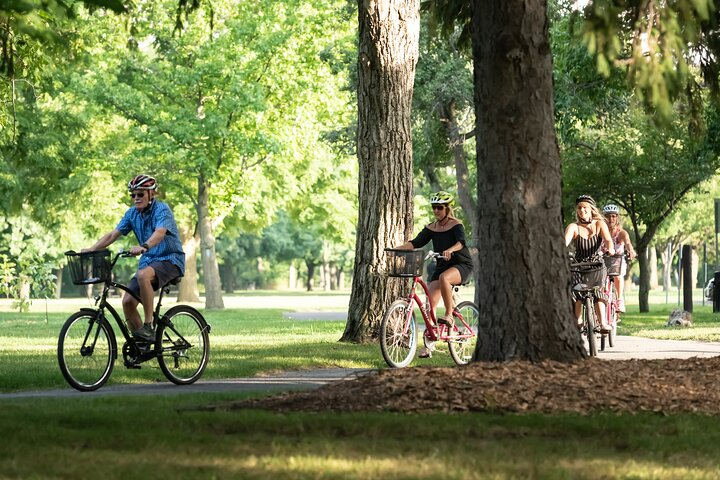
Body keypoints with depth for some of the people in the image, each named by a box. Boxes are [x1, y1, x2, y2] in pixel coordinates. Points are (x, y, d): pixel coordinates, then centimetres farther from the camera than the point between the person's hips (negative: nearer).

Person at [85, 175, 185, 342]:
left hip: (170, 260, -7)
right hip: (148, 260, 7)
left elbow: (159, 233, -34)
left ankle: (148, 325, -30)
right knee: (127, 302, -10)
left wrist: (144, 247, -54)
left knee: (143, 275, -37)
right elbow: (113, 235, 3)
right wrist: (91, 250, -12)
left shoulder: (162, 210, -15)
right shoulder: (132, 213, 6)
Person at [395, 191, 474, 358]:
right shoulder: (431, 228, 6)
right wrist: (397, 248, -20)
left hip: (461, 265, -6)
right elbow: (416, 242, -3)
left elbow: (461, 241, -27)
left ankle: (449, 315, -22)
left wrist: (450, 250, -48)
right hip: (441, 266, 6)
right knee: (430, 303, -8)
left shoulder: (456, 225, -9)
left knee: (444, 278, -39)